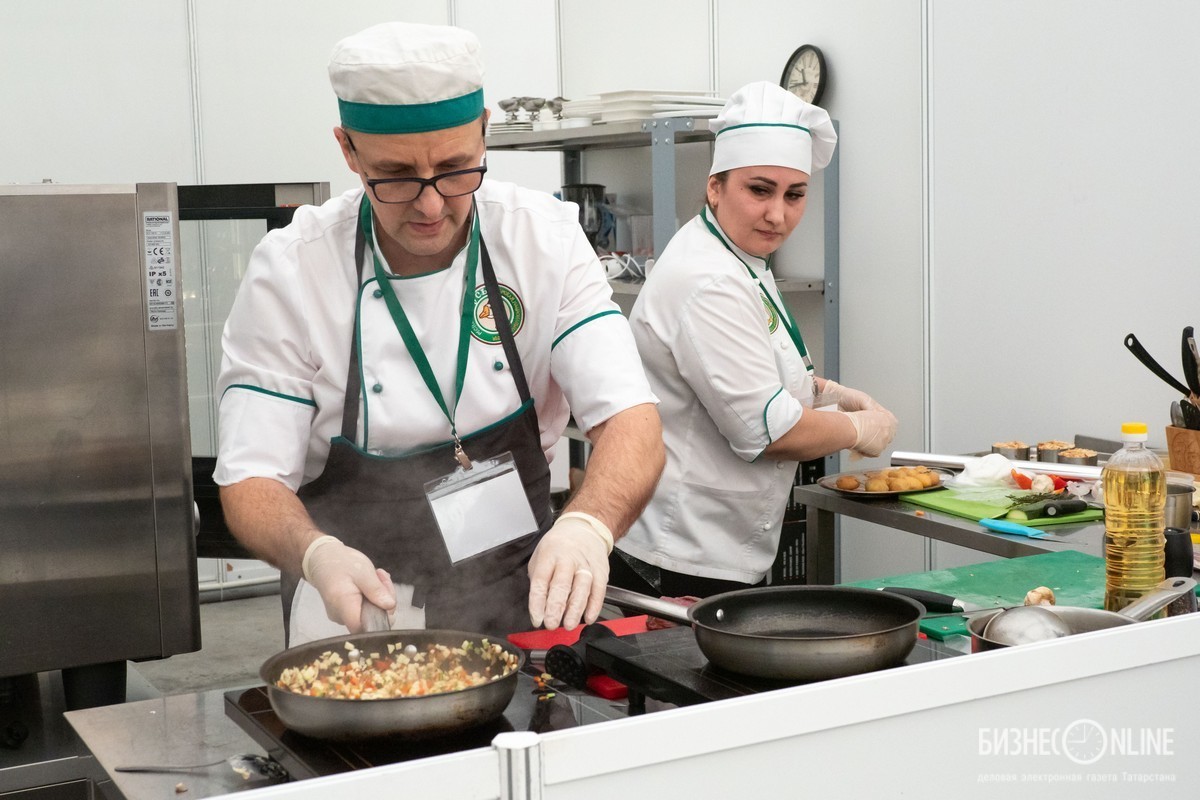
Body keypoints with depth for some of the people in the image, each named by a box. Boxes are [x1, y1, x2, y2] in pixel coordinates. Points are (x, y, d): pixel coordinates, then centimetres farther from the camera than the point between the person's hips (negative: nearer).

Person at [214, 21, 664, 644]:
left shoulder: (546, 236, -7)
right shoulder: (289, 271, -11)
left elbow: (630, 420, -14)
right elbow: (251, 482, -10)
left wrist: (587, 527, -36)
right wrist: (317, 555, -32)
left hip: (519, 606, 2)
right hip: (358, 614, -1)